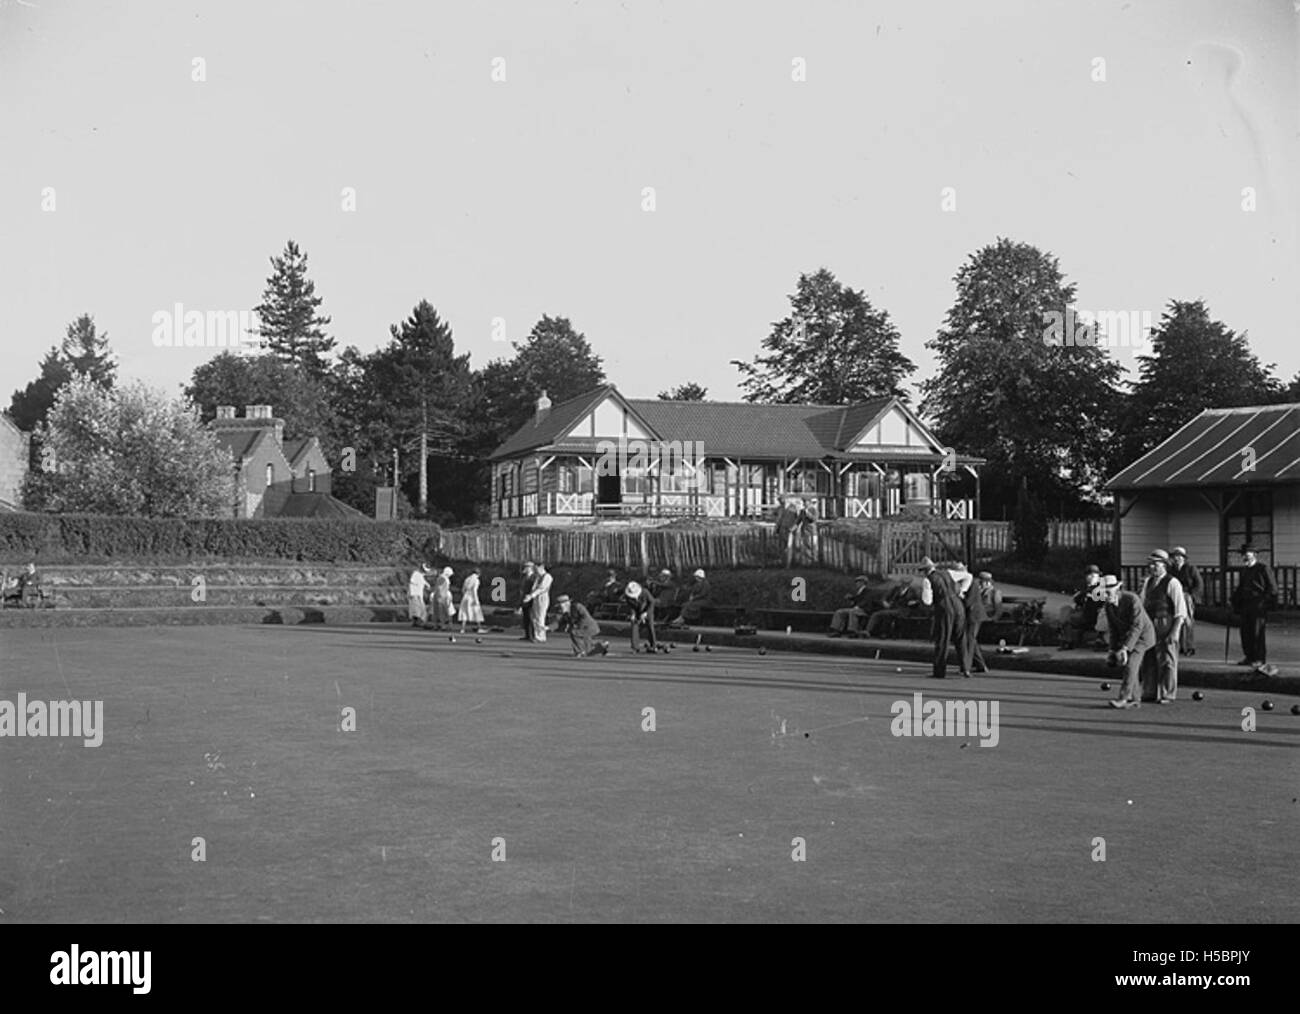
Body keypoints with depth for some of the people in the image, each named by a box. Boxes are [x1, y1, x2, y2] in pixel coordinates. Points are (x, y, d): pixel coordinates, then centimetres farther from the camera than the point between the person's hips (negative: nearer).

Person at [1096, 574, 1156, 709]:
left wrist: (1125, 648, -34)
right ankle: (1134, 699, 10)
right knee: (1125, 666, 3)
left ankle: (1123, 698, -15)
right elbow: (1112, 627, 1)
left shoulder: (1132, 599, -29)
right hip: (1125, 636, 7)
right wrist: (1112, 649, -7)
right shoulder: (1108, 604, -6)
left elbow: (1137, 626, -30)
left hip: (1141, 635, -7)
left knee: (1130, 665, -16)